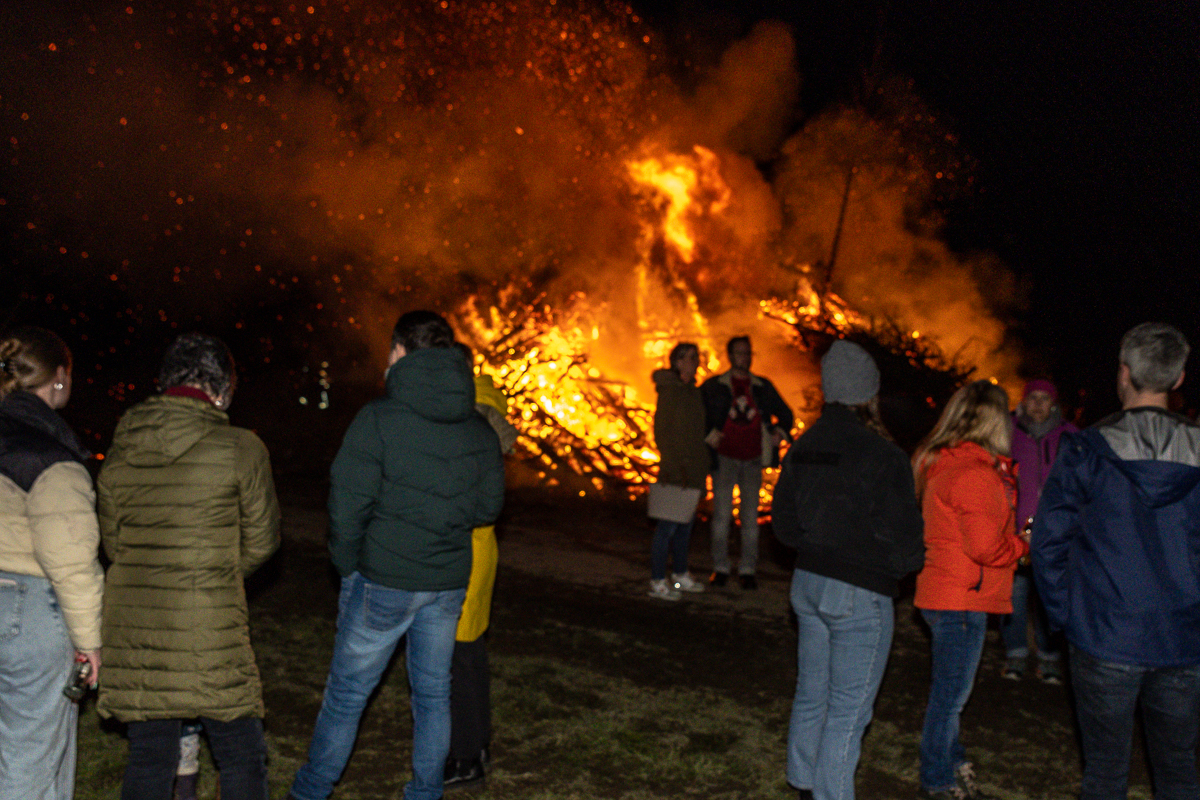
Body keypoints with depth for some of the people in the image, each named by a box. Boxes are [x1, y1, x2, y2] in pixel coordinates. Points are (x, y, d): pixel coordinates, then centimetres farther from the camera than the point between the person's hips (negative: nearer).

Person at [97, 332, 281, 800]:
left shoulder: (120, 451, 5)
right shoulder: (241, 449, -8)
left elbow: (112, 542, 13)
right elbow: (261, 541, 1)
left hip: (132, 625, 5)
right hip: (209, 629, -5)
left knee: (148, 758, 15)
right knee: (241, 758, 8)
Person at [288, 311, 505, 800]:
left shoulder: (378, 418, -14)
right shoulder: (479, 428, 2)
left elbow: (348, 506, -15)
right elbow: (488, 506, 7)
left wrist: (347, 565, -1)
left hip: (384, 580, -4)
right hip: (449, 582, 5)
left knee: (347, 692, 10)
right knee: (433, 692, 16)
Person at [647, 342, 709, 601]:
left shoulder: (694, 391, 14)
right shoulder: (669, 391, -10)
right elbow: (660, 432, -13)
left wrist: (701, 469, 15)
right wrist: (675, 465, -16)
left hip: (694, 470, 8)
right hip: (675, 471, -8)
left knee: (686, 524, 14)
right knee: (668, 525, -5)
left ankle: (680, 575, 25)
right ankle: (657, 582, 1)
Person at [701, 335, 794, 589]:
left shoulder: (764, 387, 11)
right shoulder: (713, 386, 4)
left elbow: (785, 414, 20)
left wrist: (779, 432, 3)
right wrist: (708, 435, -8)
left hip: (753, 459, 2)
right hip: (724, 458, -2)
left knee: (750, 516, 1)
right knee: (722, 515, -2)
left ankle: (748, 569, 6)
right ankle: (720, 567, 6)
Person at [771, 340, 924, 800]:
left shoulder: (803, 446, 2)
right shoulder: (881, 455, -19)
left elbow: (782, 519, 10)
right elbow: (901, 535, -15)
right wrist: (909, 562, 5)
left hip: (807, 584, 7)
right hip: (860, 594, -7)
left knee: (811, 695, 20)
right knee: (848, 710, 4)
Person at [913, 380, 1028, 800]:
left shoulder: (944, 465, 10)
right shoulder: (975, 474, -21)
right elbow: (985, 546, -24)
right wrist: (1022, 544, -6)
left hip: (945, 594, 10)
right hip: (961, 600, -10)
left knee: (949, 691, 23)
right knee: (950, 695, 3)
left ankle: (952, 762, 39)